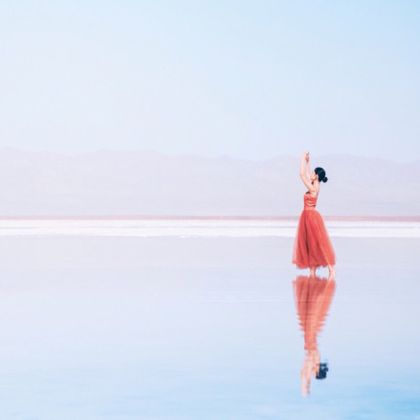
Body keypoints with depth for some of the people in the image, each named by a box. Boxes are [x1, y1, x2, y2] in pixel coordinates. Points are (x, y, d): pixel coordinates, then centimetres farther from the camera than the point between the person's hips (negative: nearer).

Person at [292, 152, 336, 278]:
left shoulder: (313, 188, -17)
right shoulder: (315, 186, 7)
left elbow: (302, 175, -17)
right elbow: (306, 175, 22)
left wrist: (303, 160, -9)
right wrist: (306, 162, 23)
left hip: (311, 216, -9)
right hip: (308, 216, 9)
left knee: (318, 244, -8)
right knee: (310, 245, 9)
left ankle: (331, 270, -8)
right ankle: (312, 272, 9)